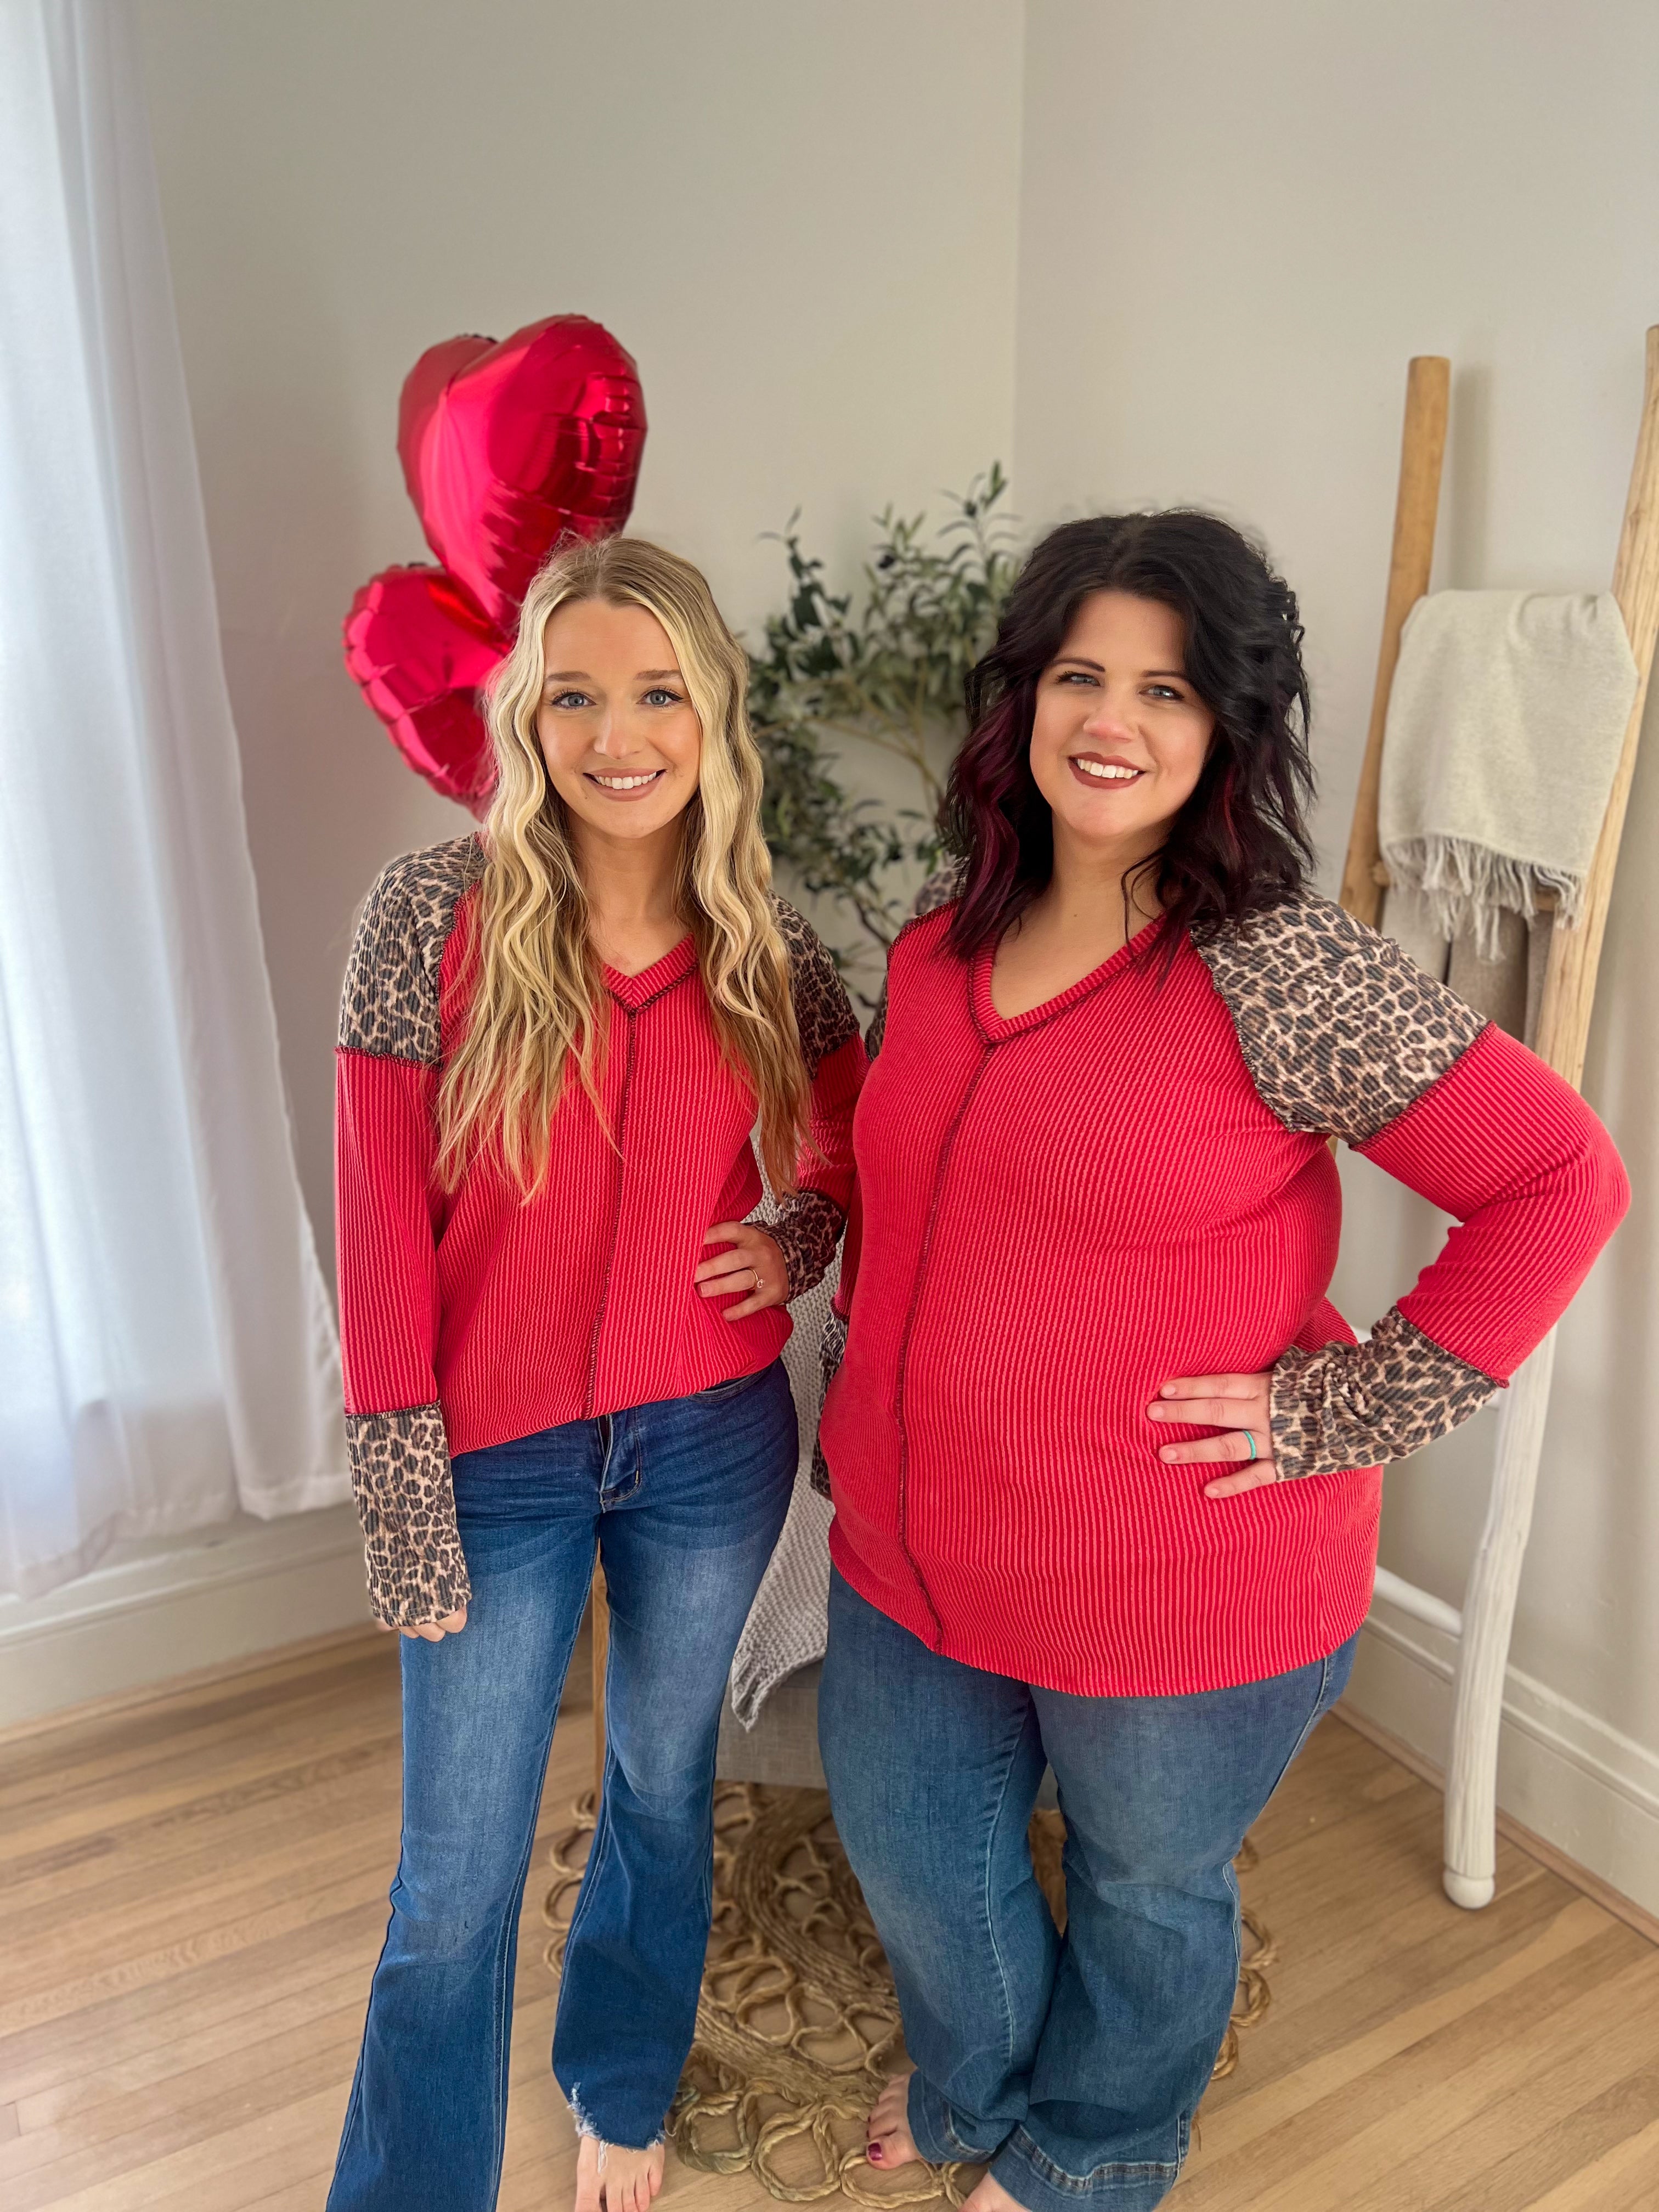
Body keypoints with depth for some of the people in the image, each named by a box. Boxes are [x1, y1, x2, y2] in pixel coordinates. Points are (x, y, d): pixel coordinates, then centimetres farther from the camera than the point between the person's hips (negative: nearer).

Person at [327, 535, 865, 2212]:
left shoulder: (771, 949, -4)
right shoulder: (435, 915, -12)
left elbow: (856, 1149, 12)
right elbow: (383, 1226, -11)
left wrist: (800, 1240, -10)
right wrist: (405, 1503, -10)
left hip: (711, 1444, 3)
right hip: (497, 1463, -2)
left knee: (664, 1785, 23)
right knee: (454, 1886, 9)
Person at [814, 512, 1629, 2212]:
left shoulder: (1278, 974, -20)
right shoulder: (940, 948, 0)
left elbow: (1560, 1179, -18)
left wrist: (1349, 1409, -19)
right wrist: (806, 1247, 3)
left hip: (1180, 1591, -5)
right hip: (912, 1551, 6)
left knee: (1146, 1892, 21)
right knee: (909, 1838, 25)